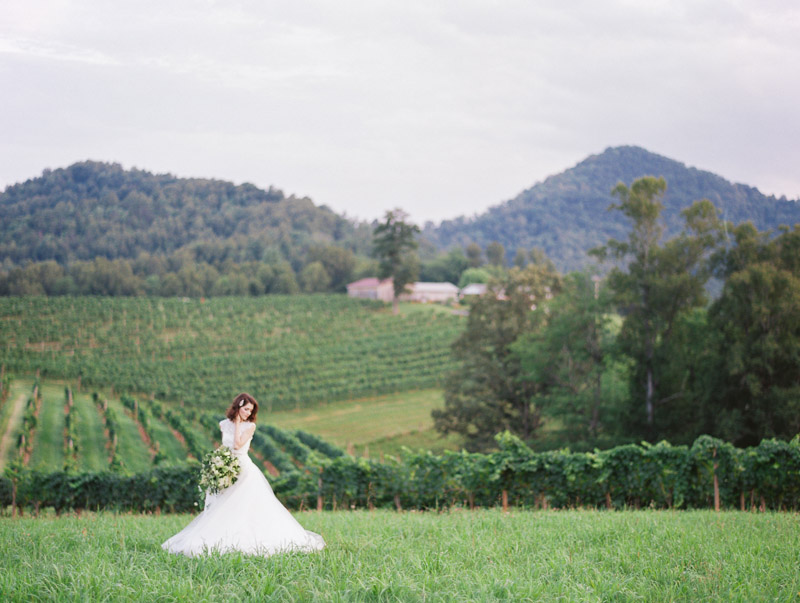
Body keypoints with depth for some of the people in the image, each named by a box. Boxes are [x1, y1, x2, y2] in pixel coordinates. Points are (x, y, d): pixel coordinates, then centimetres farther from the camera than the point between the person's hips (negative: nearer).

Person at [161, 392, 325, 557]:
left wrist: (238, 423, -9)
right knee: (222, 510, 2)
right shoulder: (224, 425, 8)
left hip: (244, 469, -4)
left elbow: (238, 444, -15)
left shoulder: (250, 426, -3)